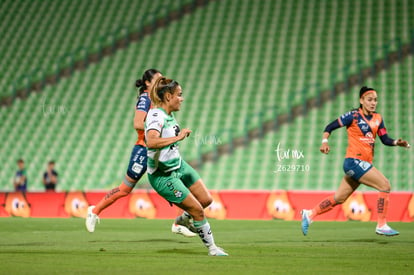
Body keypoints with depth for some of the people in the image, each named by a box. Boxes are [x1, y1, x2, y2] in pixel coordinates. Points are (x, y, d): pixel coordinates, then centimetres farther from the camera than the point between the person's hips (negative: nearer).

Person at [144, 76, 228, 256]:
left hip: (179, 166, 9)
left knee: (206, 200, 9)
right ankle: (211, 248, 13)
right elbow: (151, 142, -43)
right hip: (163, 176, -9)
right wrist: (178, 137, -38)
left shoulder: (169, 114, 4)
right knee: (197, 210, -4)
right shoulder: (156, 115, -25)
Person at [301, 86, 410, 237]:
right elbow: (329, 127, -4)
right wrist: (324, 141, -19)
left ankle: (310, 214, 24)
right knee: (385, 185, -15)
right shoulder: (353, 116, -7)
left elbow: (385, 139, 12)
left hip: (364, 163, 7)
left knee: (339, 198, 11)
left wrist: (397, 142, -7)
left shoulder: (378, 118, 12)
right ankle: (381, 226, -10)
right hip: (354, 161, -7)